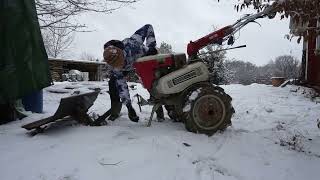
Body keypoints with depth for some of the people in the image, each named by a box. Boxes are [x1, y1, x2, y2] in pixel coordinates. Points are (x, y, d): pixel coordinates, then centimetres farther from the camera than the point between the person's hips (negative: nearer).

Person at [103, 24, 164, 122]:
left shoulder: (130, 44, -45)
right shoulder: (114, 67, -35)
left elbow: (148, 27, -33)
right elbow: (121, 85, -30)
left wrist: (151, 46, -42)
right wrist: (129, 105, -34)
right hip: (127, 68, 1)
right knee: (113, 83, -15)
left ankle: (159, 110, 0)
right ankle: (115, 112, 0)